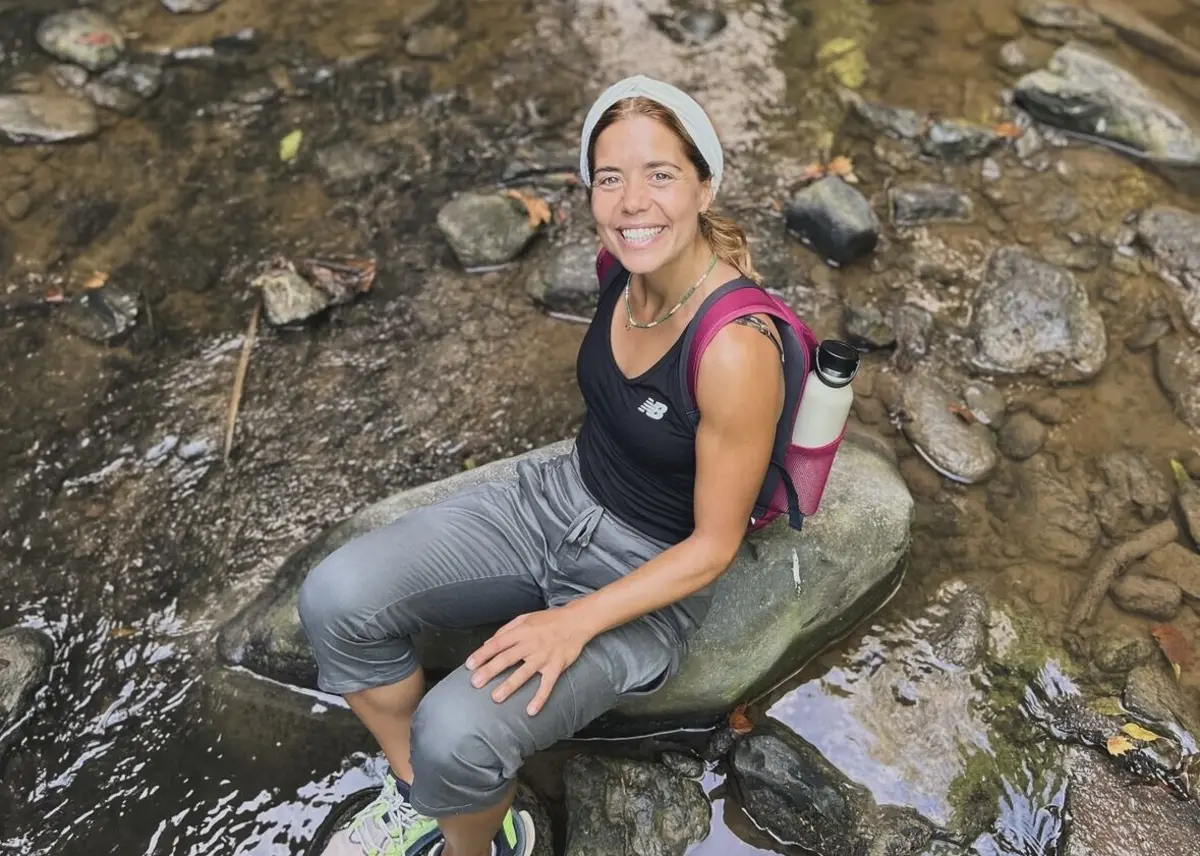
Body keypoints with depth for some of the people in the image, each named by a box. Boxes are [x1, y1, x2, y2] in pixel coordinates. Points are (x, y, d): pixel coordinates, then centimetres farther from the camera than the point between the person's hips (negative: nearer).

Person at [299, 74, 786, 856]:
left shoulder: (735, 349, -30)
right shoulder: (625, 259, -9)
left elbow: (714, 543, -20)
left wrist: (574, 623, -25)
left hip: (649, 577, -6)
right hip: (557, 497, 7)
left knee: (457, 737, -26)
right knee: (337, 599, -9)